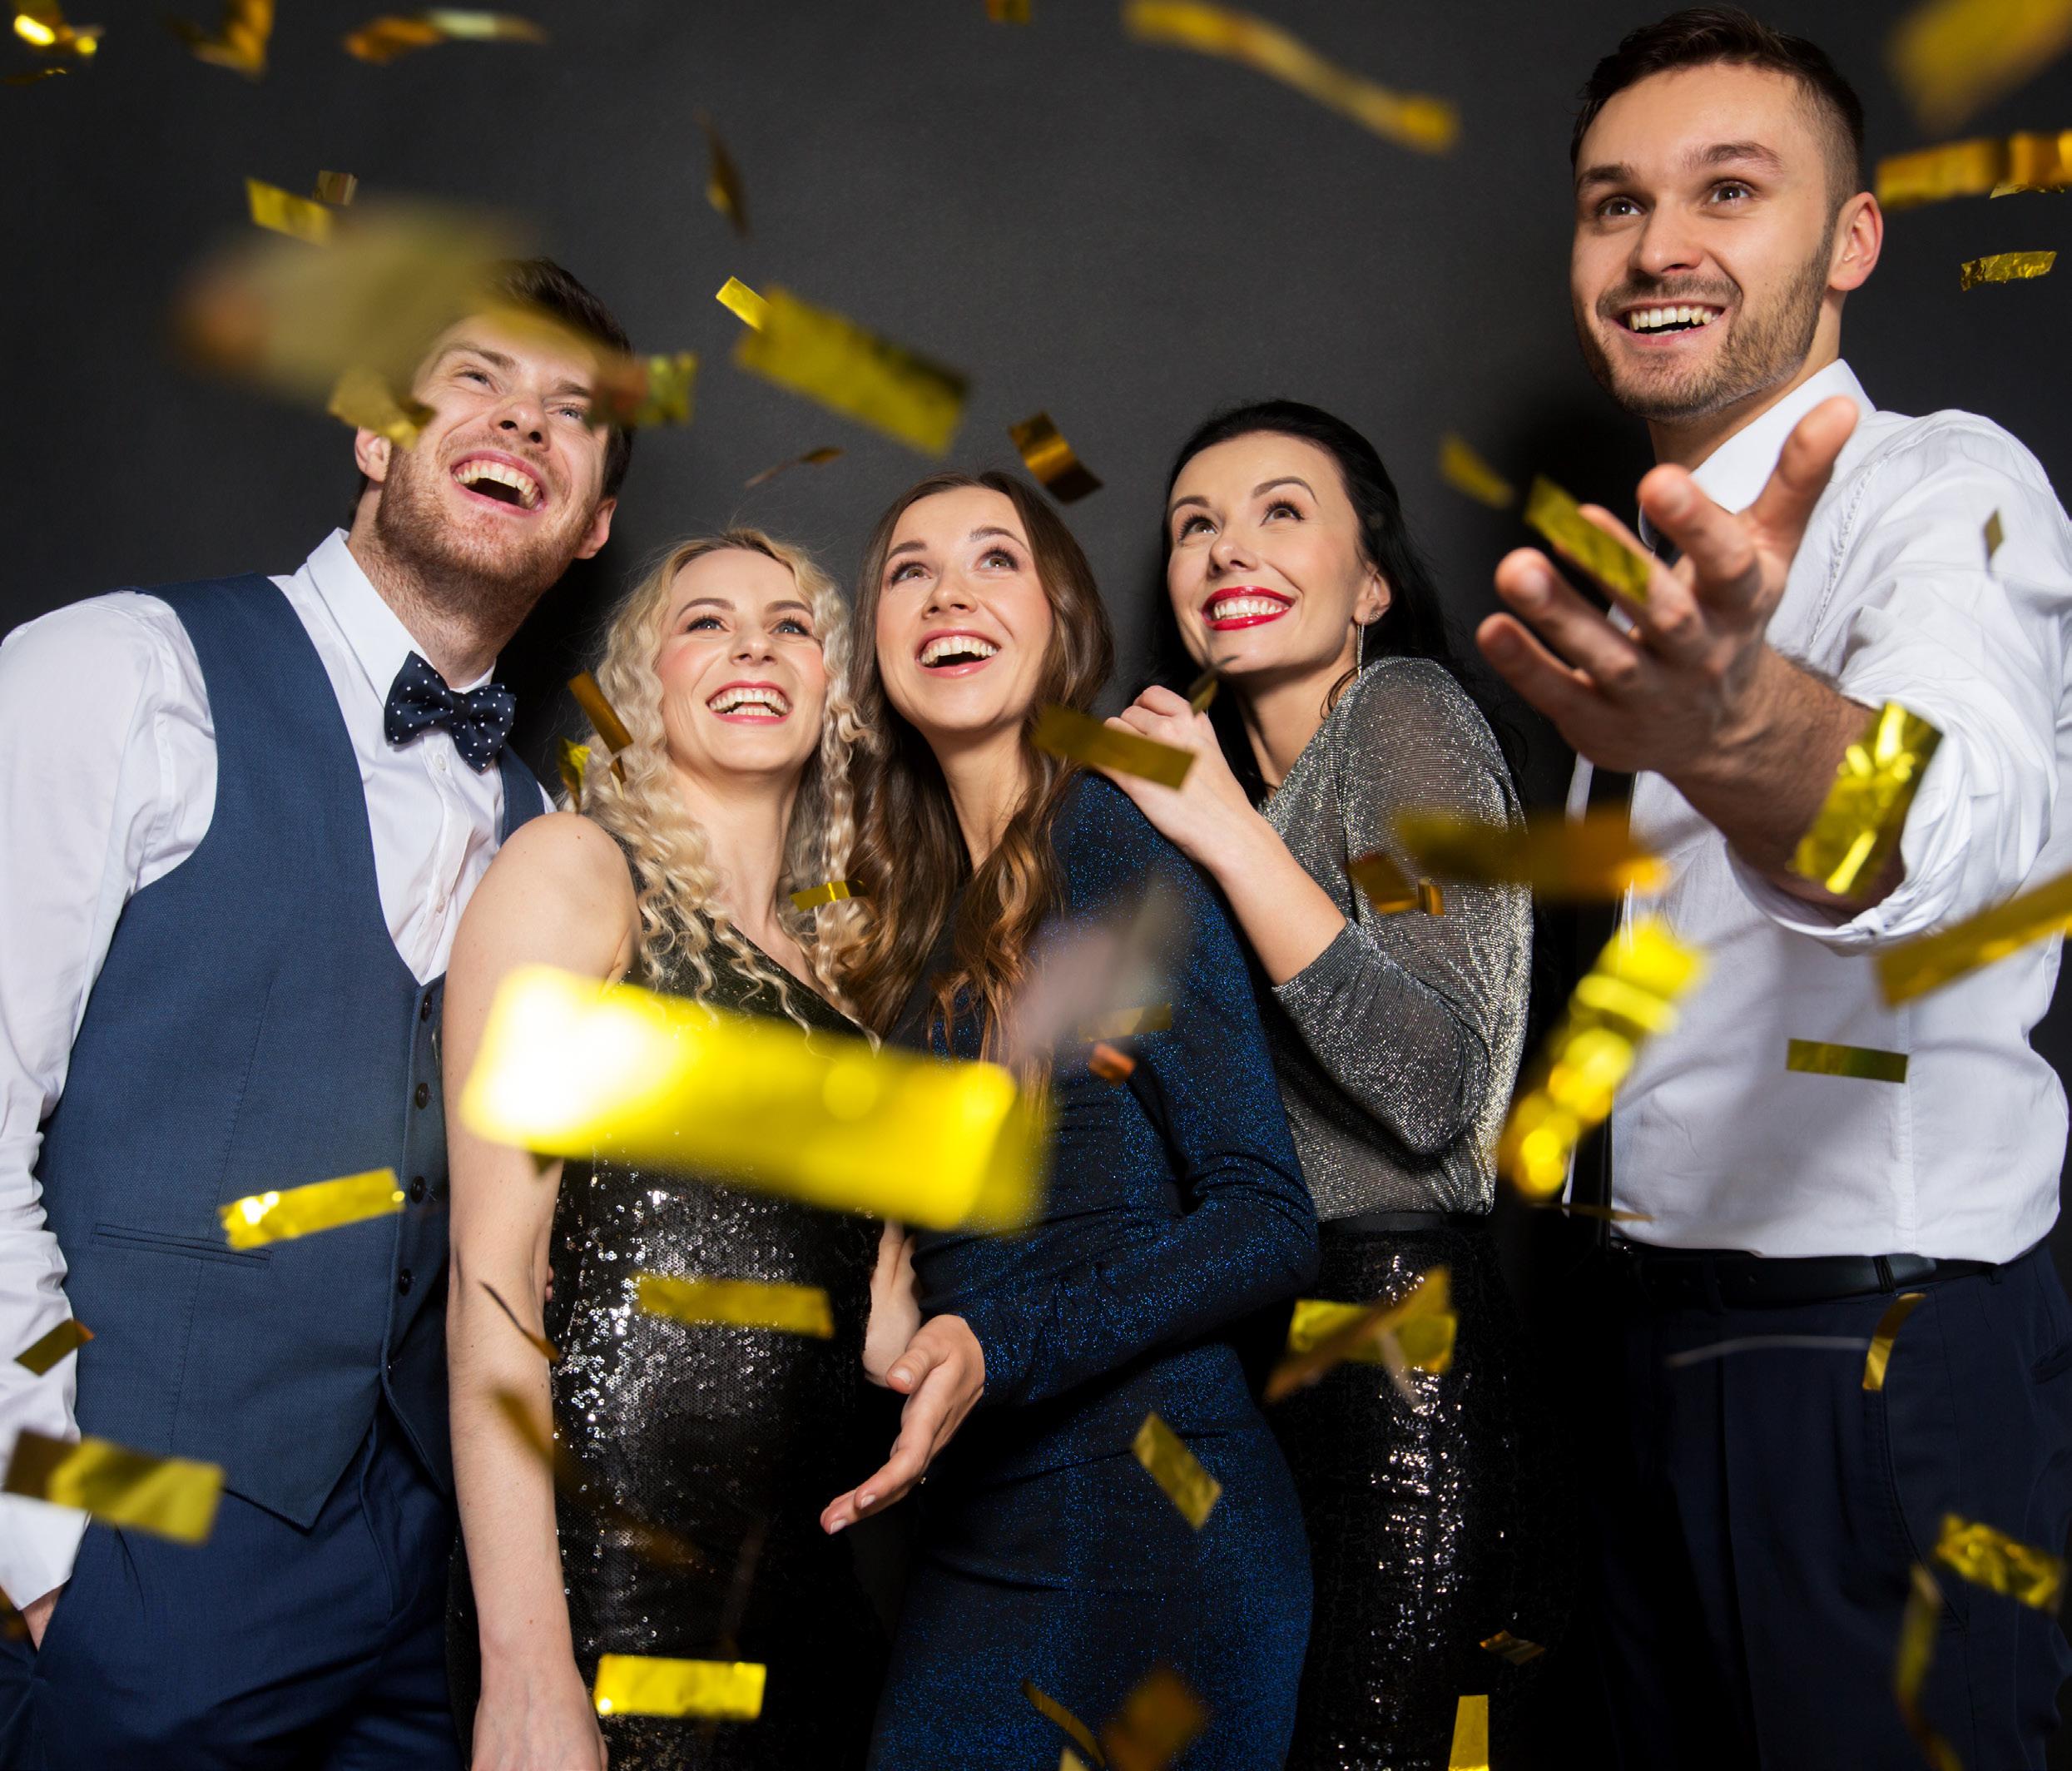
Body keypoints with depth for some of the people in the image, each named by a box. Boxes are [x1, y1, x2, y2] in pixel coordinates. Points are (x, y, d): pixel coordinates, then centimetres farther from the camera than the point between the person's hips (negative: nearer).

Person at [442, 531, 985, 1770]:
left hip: (811, 1573, 6)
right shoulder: (573, 869, -3)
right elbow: (493, 1268, -12)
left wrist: (923, 1344, -1)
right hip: (612, 1566, -6)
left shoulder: (832, 955, 15)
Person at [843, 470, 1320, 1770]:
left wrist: (989, 1349, -20)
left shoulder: (1113, 854, -12)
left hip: (1153, 1521, -6)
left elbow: (1271, 1222, -16)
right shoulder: (919, 903, 8)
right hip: (977, 1527, 6)